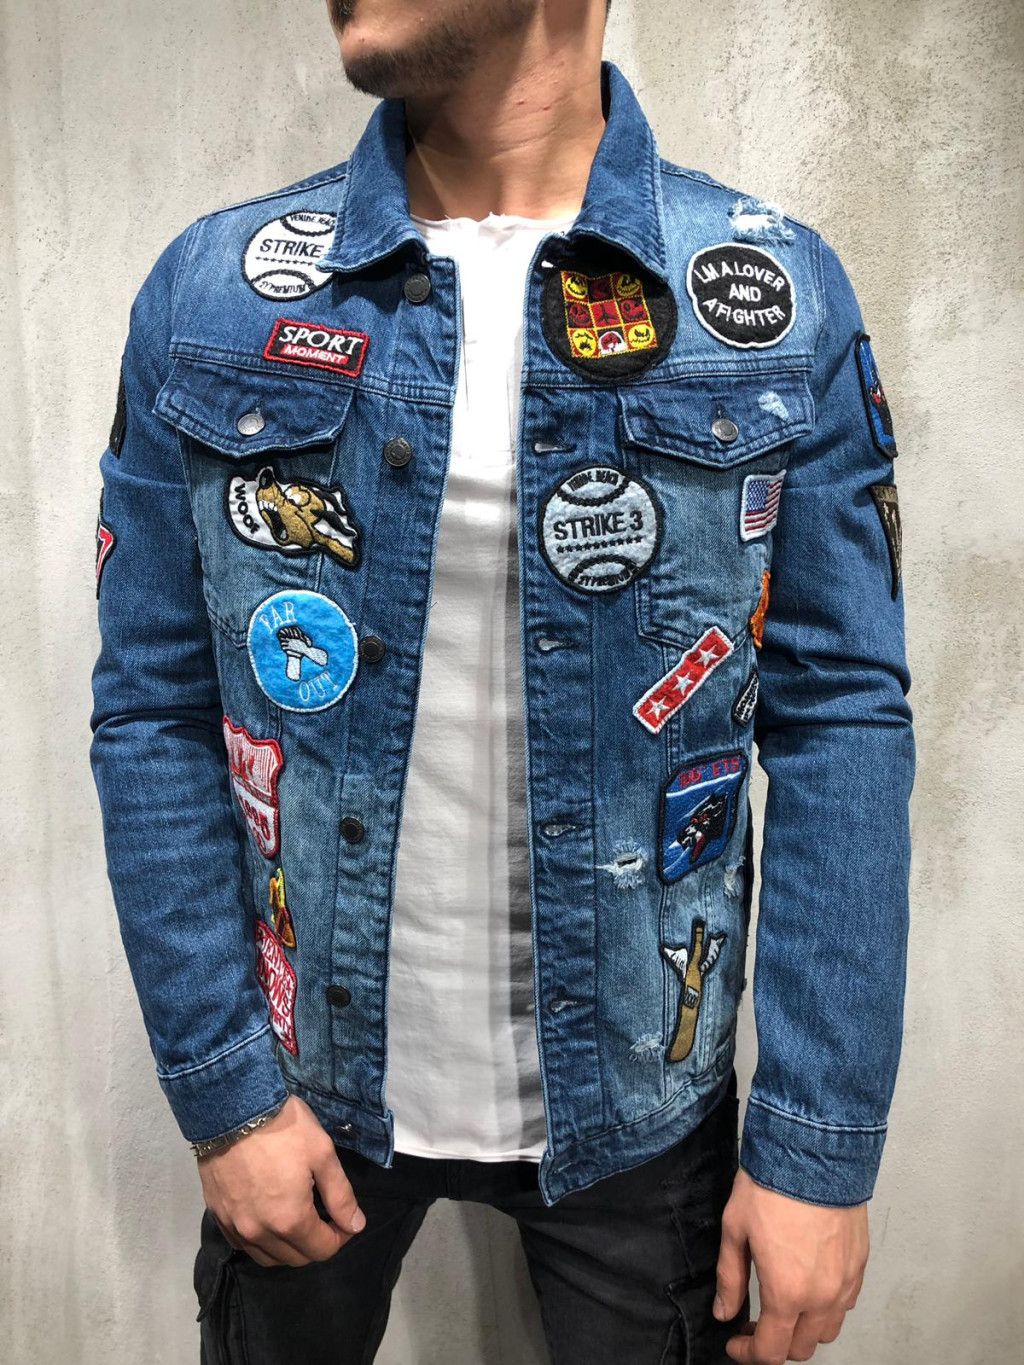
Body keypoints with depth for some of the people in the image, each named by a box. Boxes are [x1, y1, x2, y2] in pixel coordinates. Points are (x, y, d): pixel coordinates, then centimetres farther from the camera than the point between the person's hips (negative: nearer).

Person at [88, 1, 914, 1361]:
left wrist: (823, 1148, -9)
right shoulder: (209, 294, -6)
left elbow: (843, 722, -9)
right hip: (314, 1083, 2)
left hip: (633, 1100, 0)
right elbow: (154, 711, -4)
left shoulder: (779, 297, -9)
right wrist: (222, 1093, -5)